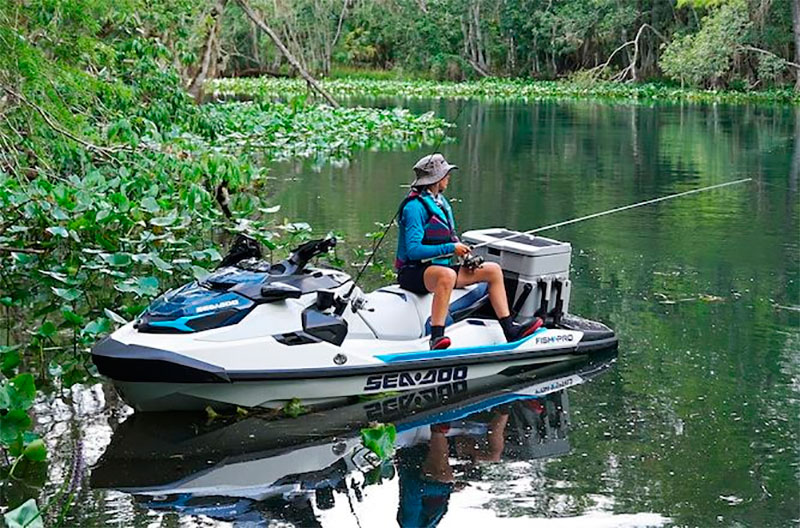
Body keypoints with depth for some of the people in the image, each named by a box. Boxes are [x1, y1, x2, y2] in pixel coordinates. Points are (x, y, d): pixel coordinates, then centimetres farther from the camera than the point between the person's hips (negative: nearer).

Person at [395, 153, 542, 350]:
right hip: (414, 272, -10)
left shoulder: (441, 201, 15)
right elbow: (413, 250, -22)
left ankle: (510, 330, 2)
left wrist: (465, 254, 2)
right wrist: (451, 248, -20)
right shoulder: (415, 206, -15)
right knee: (447, 275, -42)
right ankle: (436, 338, -48)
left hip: (440, 266, 10)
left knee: (493, 270, 3)